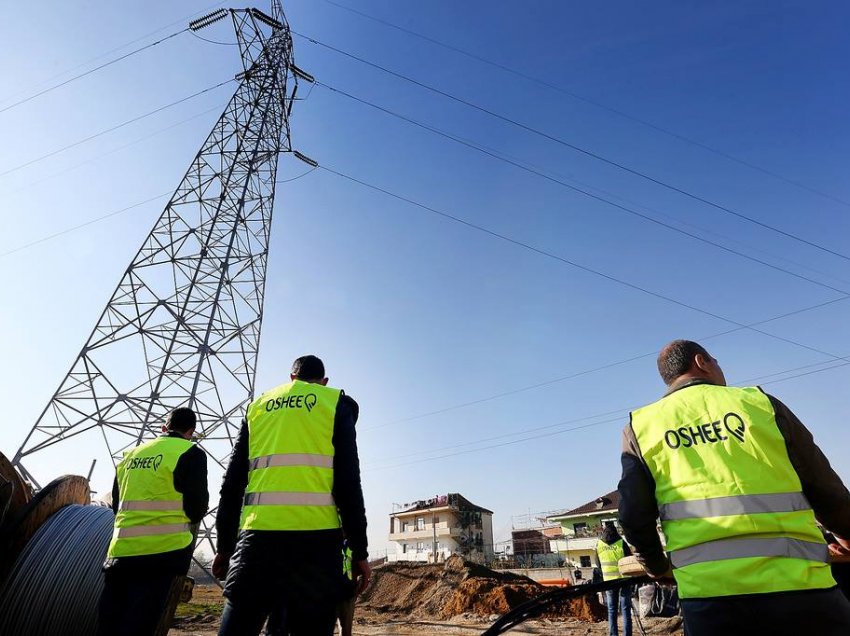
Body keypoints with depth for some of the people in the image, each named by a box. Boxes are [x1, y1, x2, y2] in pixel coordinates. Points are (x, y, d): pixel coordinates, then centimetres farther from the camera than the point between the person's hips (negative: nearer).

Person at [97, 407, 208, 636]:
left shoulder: (131, 454, 14)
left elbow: (116, 504, 21)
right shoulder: (191, 453, -7)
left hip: (120, 550, 6)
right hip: (161, 550, -6)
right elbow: (196, 507, -8)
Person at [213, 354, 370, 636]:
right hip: (315, 536, -2)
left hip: (257, 534, 3)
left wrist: (225, 544, 20)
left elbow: (233, 482, 15)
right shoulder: (336, 403, 8)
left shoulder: (258, 406, 18)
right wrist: (359, 550, 1)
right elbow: (348, 482, -2)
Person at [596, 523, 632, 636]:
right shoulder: (621, 543, -8)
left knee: (611, 610, 11)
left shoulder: (598, 545, 2)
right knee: (625, 610, 5)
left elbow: (599, 564, 10)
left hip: (608, 581, 2)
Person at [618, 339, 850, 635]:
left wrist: (656, 565, 22)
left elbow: (634, 516, 2)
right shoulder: (758, 402, 4)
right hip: (794, 580, 0)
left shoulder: (640, 426, 5)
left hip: (707, 590, 1)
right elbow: (826, 490, 9)